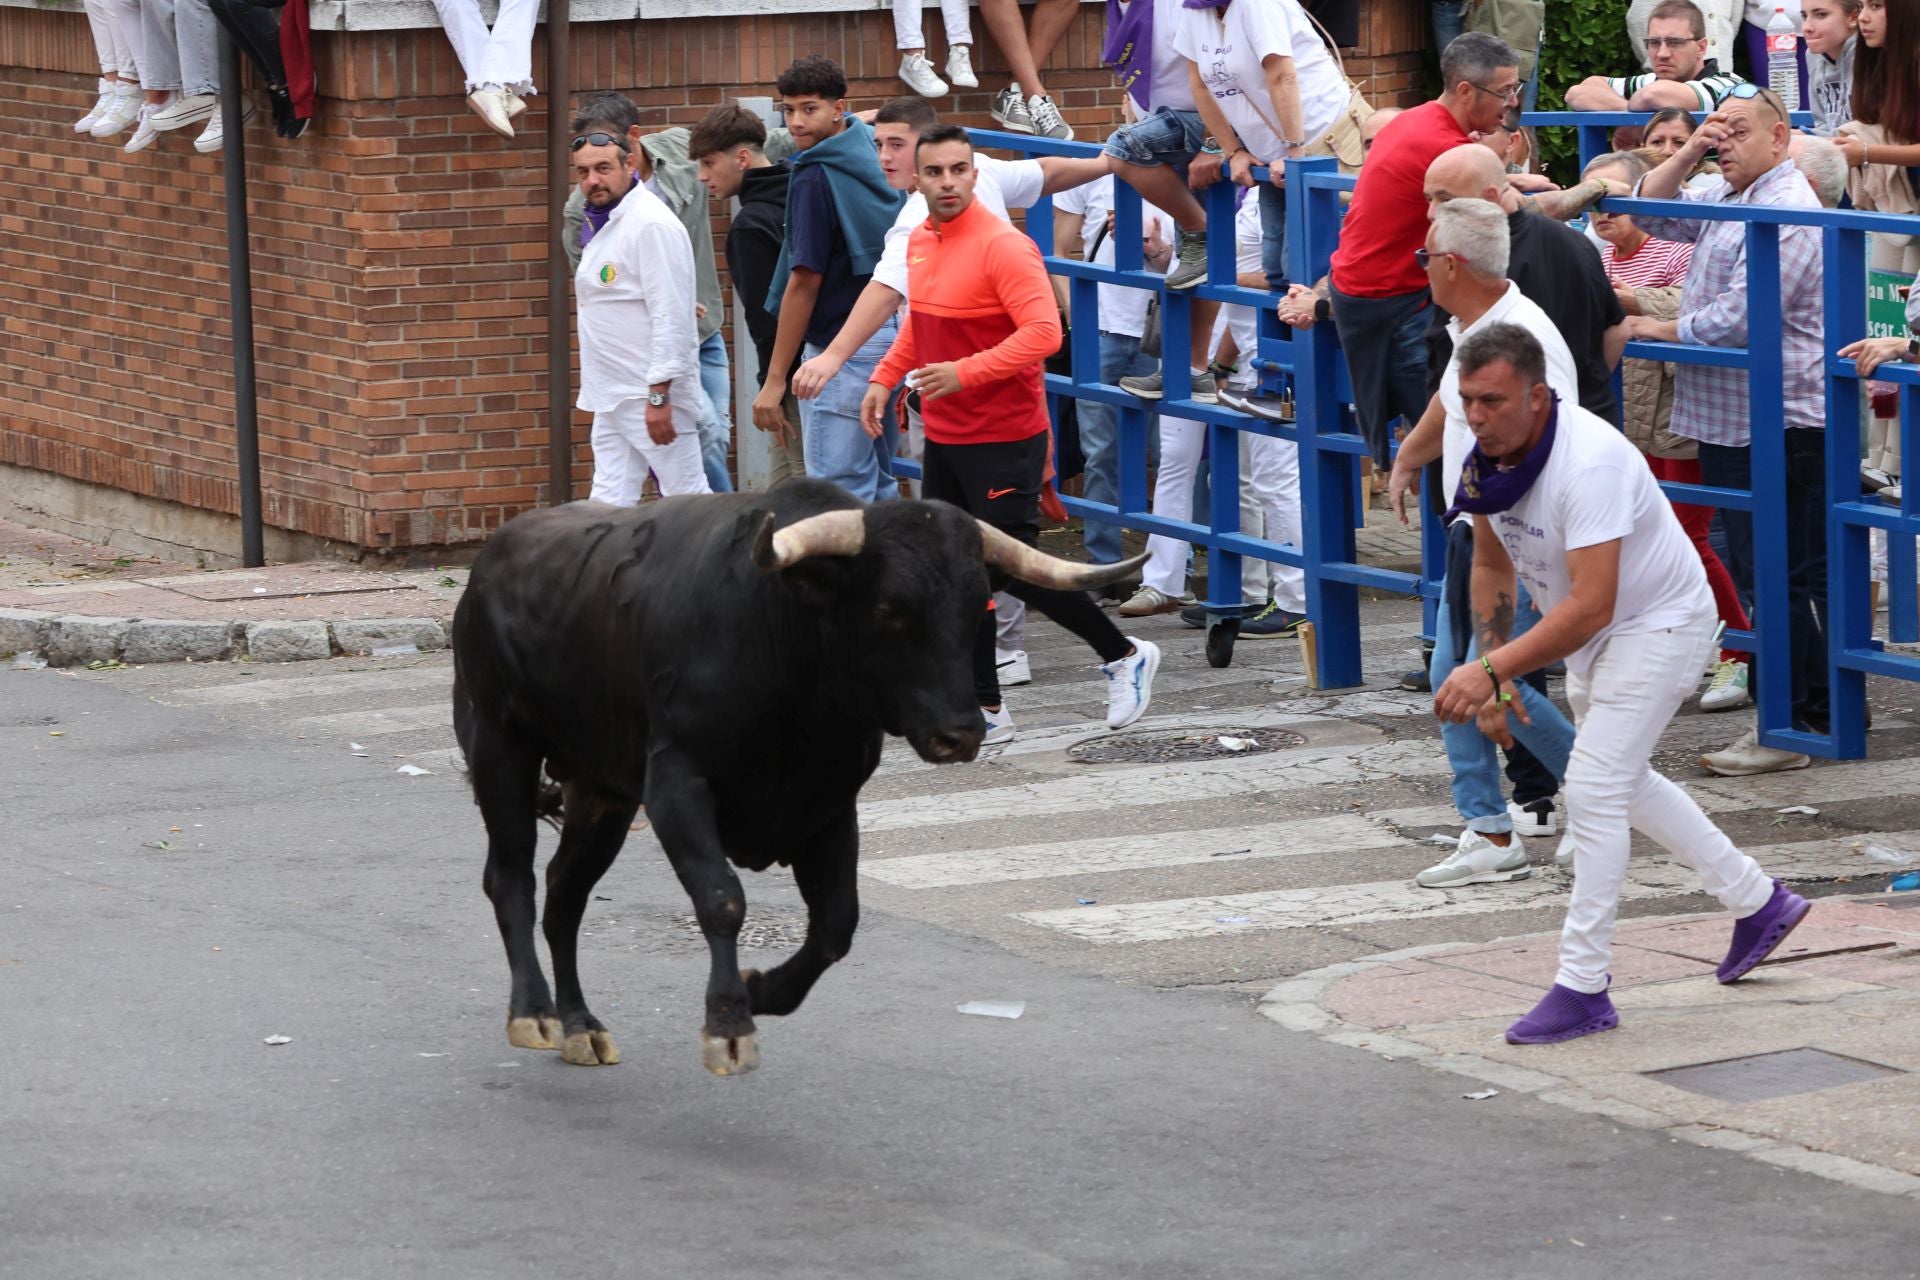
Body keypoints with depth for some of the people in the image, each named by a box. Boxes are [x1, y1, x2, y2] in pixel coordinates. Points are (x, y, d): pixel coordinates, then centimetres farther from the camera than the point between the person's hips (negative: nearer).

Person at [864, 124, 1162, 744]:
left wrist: (965, 372, -28)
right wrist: (885, 378, 16)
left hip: (1003, 441, -8)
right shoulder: (921, 244, 9)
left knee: (1014, 569, -6)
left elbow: (1043, 333, -25)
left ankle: (1124, 656, 13)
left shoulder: (1003, 247, -17)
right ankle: (986, 710, 14)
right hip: (944, 436, 8)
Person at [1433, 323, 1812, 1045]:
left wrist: (1492, 671, -42)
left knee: (1593, 787, -17)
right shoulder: (1488, 457, -10)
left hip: (1662, 625, -9)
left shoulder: (1588, 463, -36)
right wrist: (1493, 678, -3)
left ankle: (1583, 990, -12)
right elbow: (1492, 565, 5)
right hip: (1592, 635, 9)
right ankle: (1758, 903, 39)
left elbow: (1591, 607, -39)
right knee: (1622, 783, 22)